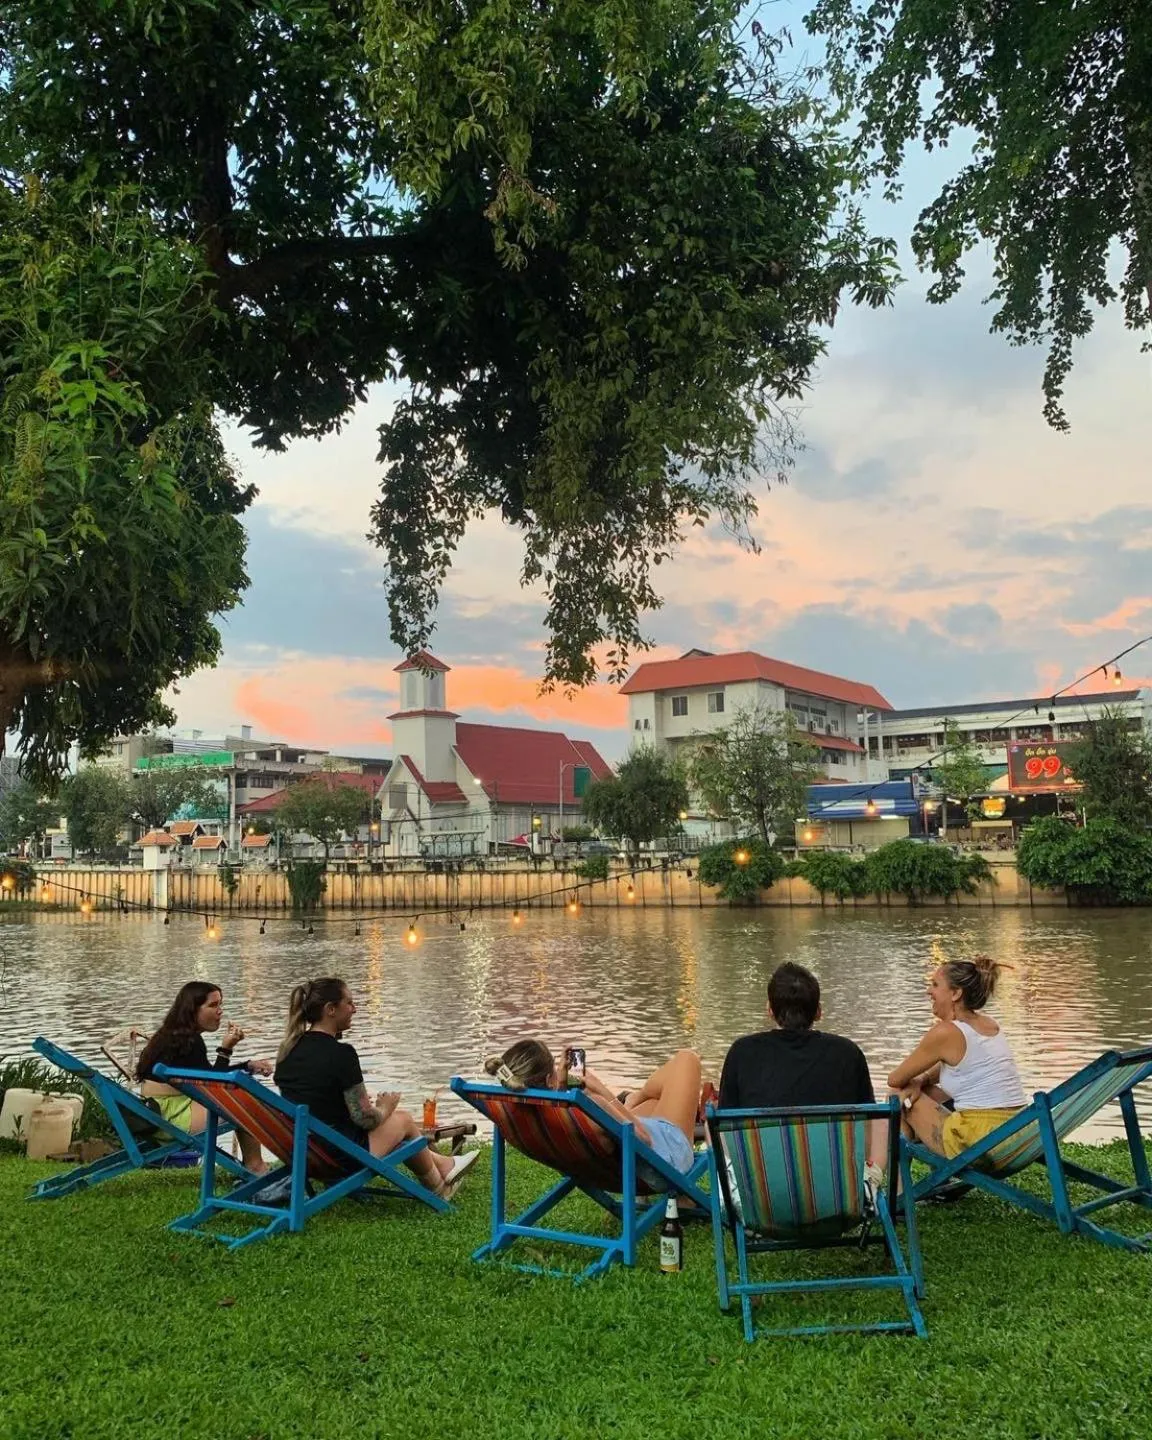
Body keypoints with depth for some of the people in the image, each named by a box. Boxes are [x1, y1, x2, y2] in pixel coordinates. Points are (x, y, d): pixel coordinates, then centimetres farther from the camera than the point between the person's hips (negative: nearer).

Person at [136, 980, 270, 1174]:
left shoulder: (174, 1035, 13)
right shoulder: (189, 1041, -18)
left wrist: (249, 1065, 12)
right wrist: (225, 1049, -18)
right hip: (173, 1118, -10)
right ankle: (254, 1167, 5)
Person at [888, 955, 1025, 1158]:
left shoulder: (945, 1032, -13)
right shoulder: (990, 1025, 10)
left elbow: (894, 1080, -2)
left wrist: (916, 1082, 20)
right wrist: (921, 1080, 9)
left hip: (978, 1145, -8)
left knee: (897, 1095, 9)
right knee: (927, 1092, 24)